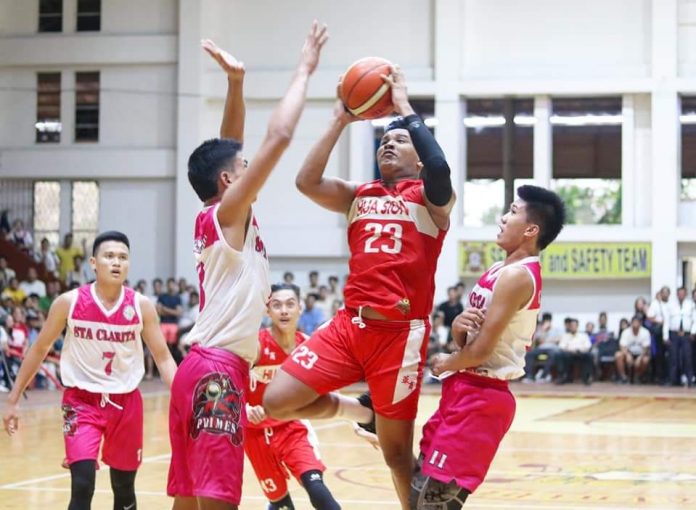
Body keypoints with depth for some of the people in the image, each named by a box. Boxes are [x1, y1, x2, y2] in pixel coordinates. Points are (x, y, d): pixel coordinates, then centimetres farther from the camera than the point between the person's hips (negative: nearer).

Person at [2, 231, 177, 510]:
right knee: (82, 485, -17)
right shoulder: (68, 302, -10)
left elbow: (163, 357, -2)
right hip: (81, 400, -2)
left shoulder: (141, 306, -7)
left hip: (126, 401, 2)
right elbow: (39, 349, 2)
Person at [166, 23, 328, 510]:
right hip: (217, 371, -10)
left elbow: (229, 149, 24)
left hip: (204, 368, 10)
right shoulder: (227, 212, -8)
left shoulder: (216, 218, 14)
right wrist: (305, 71, -5)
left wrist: (236, 82, 13)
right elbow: (279, 137, -14)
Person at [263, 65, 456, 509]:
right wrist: (340, 121, -2)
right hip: (350, 323, 5)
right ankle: (364, 411, 18)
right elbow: (307, 182, -2)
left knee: (397, 451, 1)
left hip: (401, 332, -5)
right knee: (276, 403, -7)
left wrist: (406, 109, -14)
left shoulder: (430, 198, 2)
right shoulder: (358, 195, 15)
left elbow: (440, 170, -22)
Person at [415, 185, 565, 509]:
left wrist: (447, 364, -2)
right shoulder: (500, 269, 14)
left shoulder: (517, 276, -17)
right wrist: (458, 326, -9)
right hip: (463, 392, 10)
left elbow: (482, 349, -21)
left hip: (479, 398, -10)